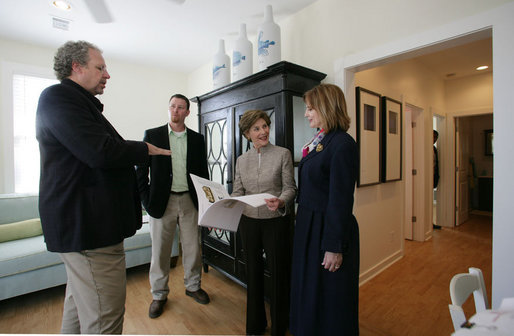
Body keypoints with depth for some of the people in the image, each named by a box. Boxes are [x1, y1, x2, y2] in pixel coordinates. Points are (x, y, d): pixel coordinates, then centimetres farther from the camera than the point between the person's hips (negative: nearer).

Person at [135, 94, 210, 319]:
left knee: (193, 248, 10)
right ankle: (159, 295, 30)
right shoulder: (152, 135, 2)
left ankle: (193, 286, 33)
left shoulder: (197, 139, 7)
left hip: (189, 201, 2)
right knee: (160, 250, 10)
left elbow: (203, 171, 10)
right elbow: (141, 170, 2)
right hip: (162, 202, -1)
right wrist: (146, 200, -4)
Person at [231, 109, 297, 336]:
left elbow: (290, 188, -7)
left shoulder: (283, 154, -3)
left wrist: (281, 202, -27)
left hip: (276, 222, -3)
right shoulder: (241, 160, 6)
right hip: (249, 222, 3)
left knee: (278, 273, 10)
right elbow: (237, 192, 4)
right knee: (253, 273, 16)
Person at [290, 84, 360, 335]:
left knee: (329, 296, 12)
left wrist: (335, 247, -17)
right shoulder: (318, 141, 9)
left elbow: (341, 199, -20)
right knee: (307, 291, 23)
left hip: (328, 229, -9)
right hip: (309, 227, 9)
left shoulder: (342, 143, -17)